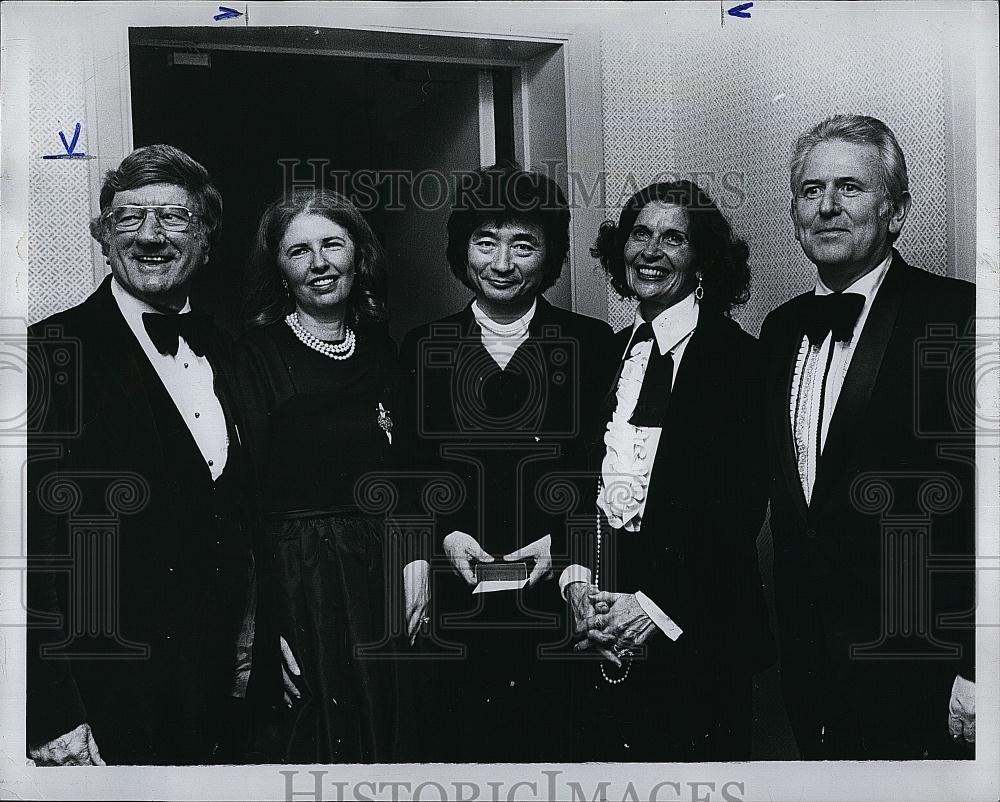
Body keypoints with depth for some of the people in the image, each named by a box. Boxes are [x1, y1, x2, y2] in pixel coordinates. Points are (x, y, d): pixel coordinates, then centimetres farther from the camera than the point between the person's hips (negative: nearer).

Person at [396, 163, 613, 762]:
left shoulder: (593, 345, 5)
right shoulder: (423, 349, 9)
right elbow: (405, 473, 9)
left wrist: (561, 541, -10)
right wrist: (444, 534, -7)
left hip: (560, 596, -1)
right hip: (456, 608, 1)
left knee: (555, 749, 3)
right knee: (454, 749, 3)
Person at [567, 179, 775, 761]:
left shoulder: (739, 358, -8)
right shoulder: (609, 354, 9)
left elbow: (740, 508, -14)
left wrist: (656, 606, -17)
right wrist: (575, 580, -5)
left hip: (697, 633, -5)